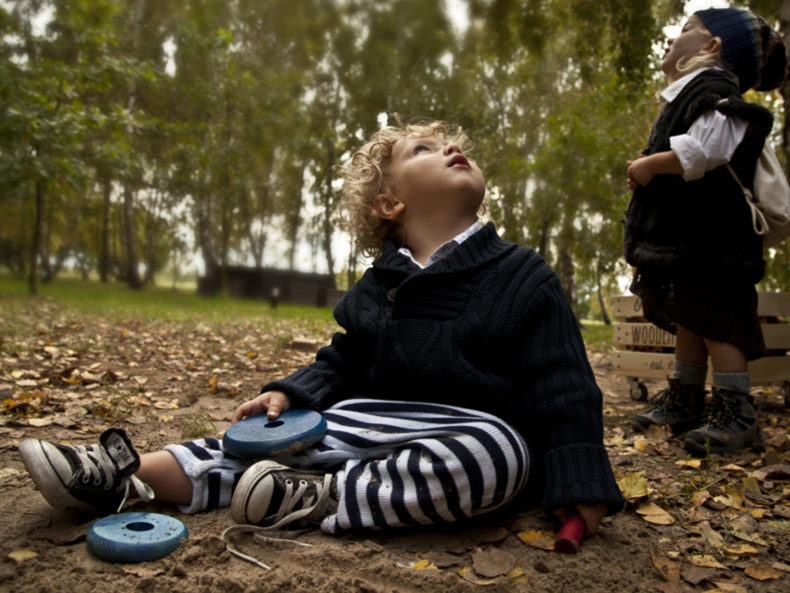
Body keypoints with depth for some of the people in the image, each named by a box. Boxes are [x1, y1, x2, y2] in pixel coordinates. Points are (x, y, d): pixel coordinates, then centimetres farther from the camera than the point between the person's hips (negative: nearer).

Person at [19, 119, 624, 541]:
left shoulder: (524, 276, -3)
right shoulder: (375, 289, 9)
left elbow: (564, 387, -5)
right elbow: (340, 366, 17)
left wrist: (581, 485, -13)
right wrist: (290, 394, -2)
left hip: (478, 430, -3)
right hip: (374, 423, 4)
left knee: (493, 452, -37)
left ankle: (322, 496, -31)